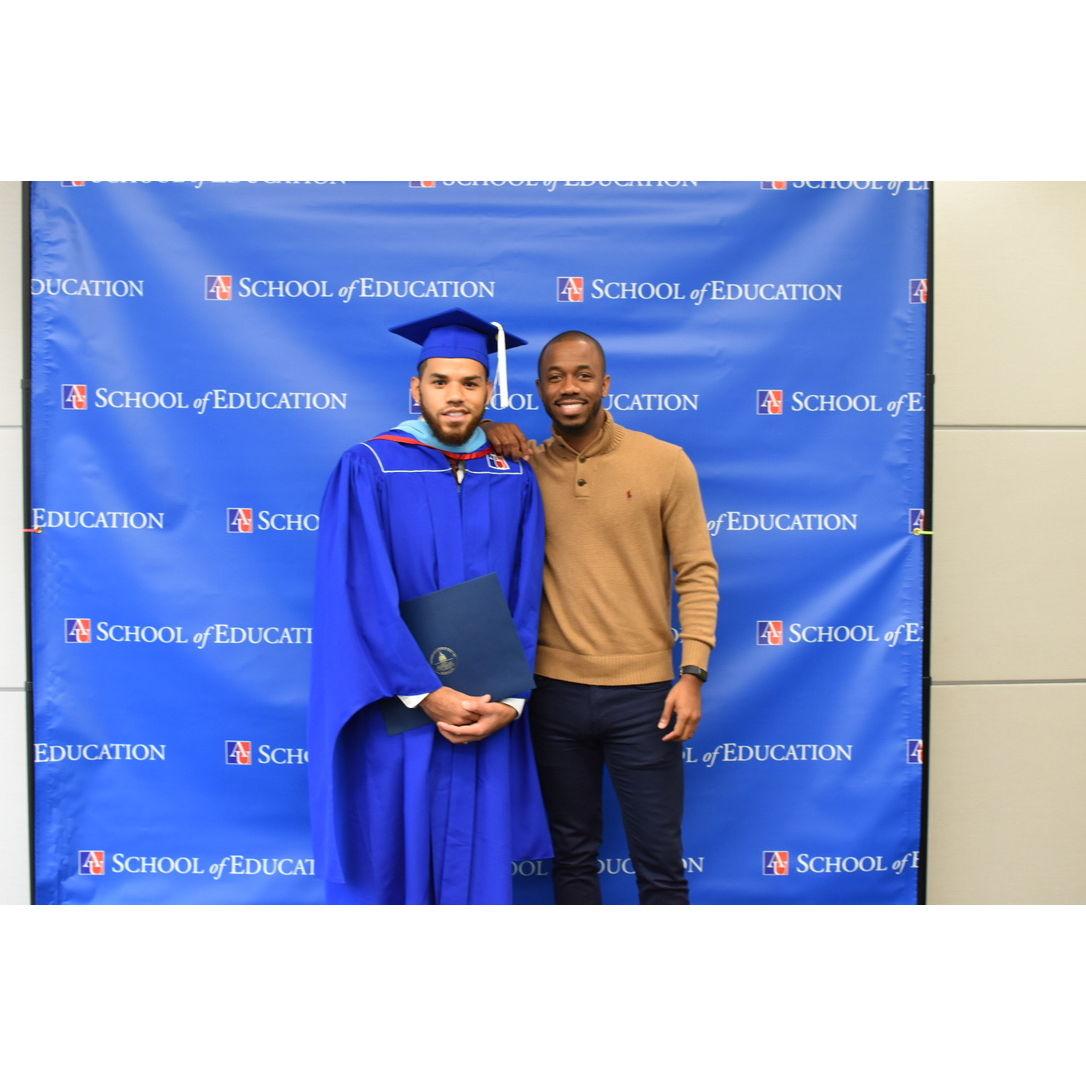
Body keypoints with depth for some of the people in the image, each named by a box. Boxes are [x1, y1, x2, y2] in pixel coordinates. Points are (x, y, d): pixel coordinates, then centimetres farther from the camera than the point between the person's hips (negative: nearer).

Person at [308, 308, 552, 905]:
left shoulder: (515, 479, 5)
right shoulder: (368, 470, -6)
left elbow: (524, 601, 3)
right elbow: (362, 598, -12)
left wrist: (508, 699, -7)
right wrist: (426, 693, -16)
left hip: (486, 717, 3)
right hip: (393, 712, -3)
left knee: (476, 866, 12)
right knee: (388, 864, 9)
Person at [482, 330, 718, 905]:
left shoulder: (665, 462, -3)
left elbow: (697, 572, -3)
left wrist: (692, 674, -11)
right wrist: (485, 432, -5)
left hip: (643, 693, -2)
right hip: (554, 693, 2)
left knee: (660, 866, 9)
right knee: (572, 855, 18)